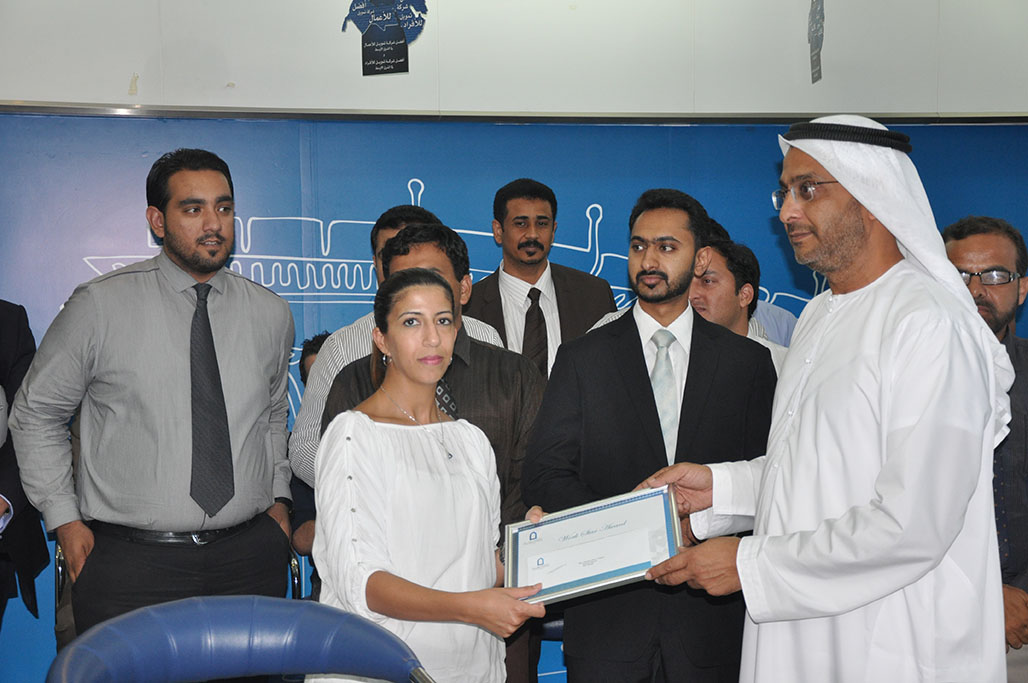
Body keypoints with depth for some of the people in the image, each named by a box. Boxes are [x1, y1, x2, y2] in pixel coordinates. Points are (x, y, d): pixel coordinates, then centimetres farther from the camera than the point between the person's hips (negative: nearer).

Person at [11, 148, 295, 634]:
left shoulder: (270, 313, 7)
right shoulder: (100, 307, -4)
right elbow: (36, 413, 5)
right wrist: (64, 519, -1)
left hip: (250, 557, 3)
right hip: (129, 561, -3)